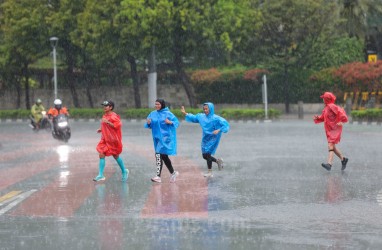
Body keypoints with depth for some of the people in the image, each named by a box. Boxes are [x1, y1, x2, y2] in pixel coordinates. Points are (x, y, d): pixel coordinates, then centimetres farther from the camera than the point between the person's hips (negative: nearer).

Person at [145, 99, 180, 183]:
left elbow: (176, 122, -3)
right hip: (157, 138, 6)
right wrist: (148, 123, -12)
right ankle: (173, 173, 25)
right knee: (164, 156, 11)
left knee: (159, 155, -16)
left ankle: (158, 176, -13)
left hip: (165, 137, -6)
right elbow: (149, 125, 10)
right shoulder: (153, 114, 8)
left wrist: (170, 122, -22)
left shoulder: (167, 114, -5)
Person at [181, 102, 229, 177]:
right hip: (205, 139, 7)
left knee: (207, 154, -7)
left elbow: (225, 125, -17)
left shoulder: (216, 118, -14)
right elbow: (193, 118, 18)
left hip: (212, 139, -7)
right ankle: (218, 161, 32)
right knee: (205, 156, 9)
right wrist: (185, 113, 10)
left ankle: (210, 172, 5)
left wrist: (218, 130, -29)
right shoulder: (201, 116, 4)